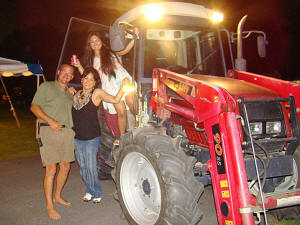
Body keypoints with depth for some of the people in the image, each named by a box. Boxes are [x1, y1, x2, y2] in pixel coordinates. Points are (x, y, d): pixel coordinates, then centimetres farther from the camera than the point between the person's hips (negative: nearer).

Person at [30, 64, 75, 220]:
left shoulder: (70, 93, 22)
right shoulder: (46, 86, 3)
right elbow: (34, 107, -5)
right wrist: (50, 121, -16)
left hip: (67, 132, 7)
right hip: (50, 131, -6)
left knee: (65, 167, 10)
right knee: (51, 169, -9)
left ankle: (57, 196, 29)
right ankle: (49, 206, -1)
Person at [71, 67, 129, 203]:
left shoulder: (97, 93, -7)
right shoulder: (77, 94, 10)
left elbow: (115, 100, -18)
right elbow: (72, 113, 17)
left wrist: (123, 86, -24)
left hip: (92, 138, -5)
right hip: (77, 138, 6)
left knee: (91, 168, -2)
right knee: (83, 167, 13)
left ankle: (96, 193, 16)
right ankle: (89, 191, 30)